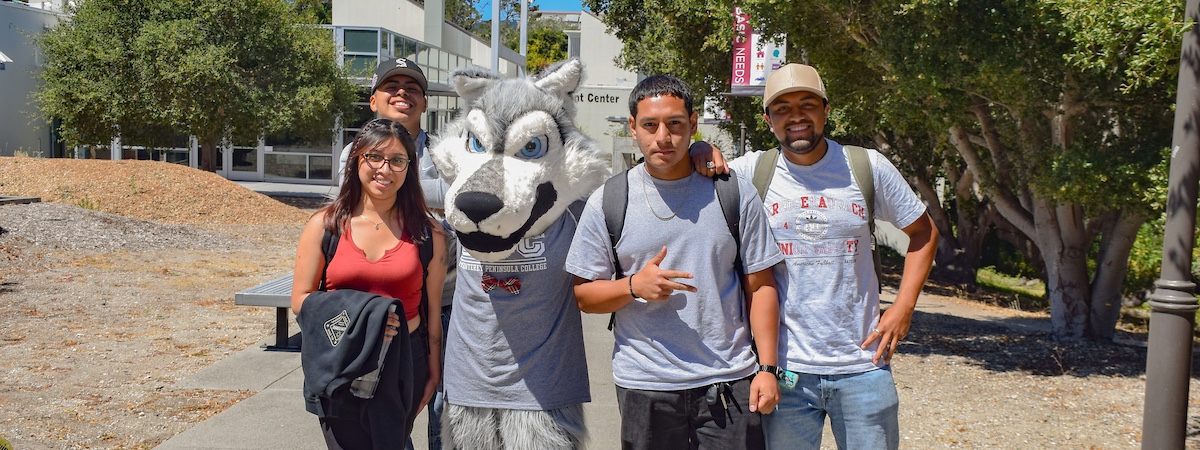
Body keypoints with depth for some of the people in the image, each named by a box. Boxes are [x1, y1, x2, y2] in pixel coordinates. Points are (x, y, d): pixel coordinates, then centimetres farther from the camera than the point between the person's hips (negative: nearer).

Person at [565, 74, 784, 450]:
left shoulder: (734, 193, 3)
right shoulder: (607, 201, 1)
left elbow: (760, 286, 6)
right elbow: (584, 295, 3)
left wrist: (767, 368, -1)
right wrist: (634, 286, -16)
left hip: (729, 383, 0)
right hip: (644, 387, 0)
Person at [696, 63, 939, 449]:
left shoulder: (868, 167, 1)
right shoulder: (753, 171, -1)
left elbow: (923, 232, 11)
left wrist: (903, 307, 2)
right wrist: (701, 153, -15)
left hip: (863, 364, 1)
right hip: (786, 367, 0)